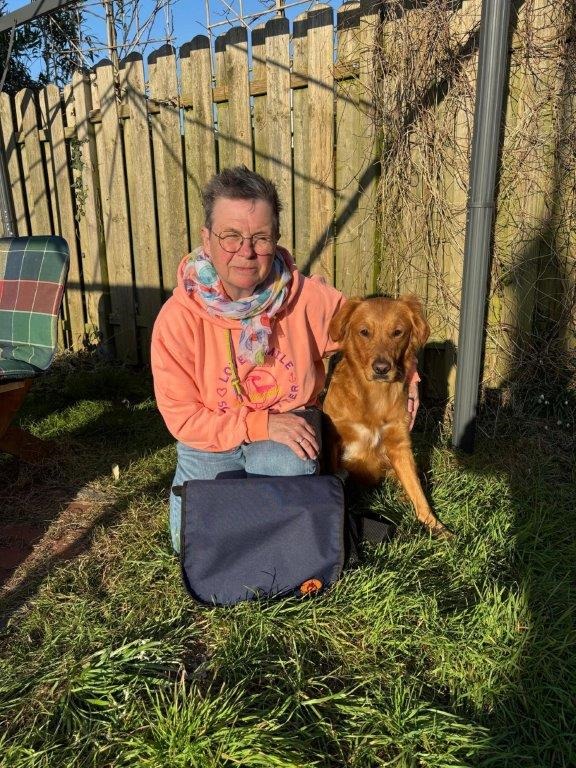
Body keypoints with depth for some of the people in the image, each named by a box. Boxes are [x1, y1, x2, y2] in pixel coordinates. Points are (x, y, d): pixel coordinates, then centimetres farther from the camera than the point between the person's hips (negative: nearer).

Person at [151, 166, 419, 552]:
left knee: (284, 469, -33)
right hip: (212, 438, 0)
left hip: (290, 424, 1)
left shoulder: (309, 297, -16)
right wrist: (262, 424, -23)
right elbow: (182, 417, -17)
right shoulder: (178, 318, -20)